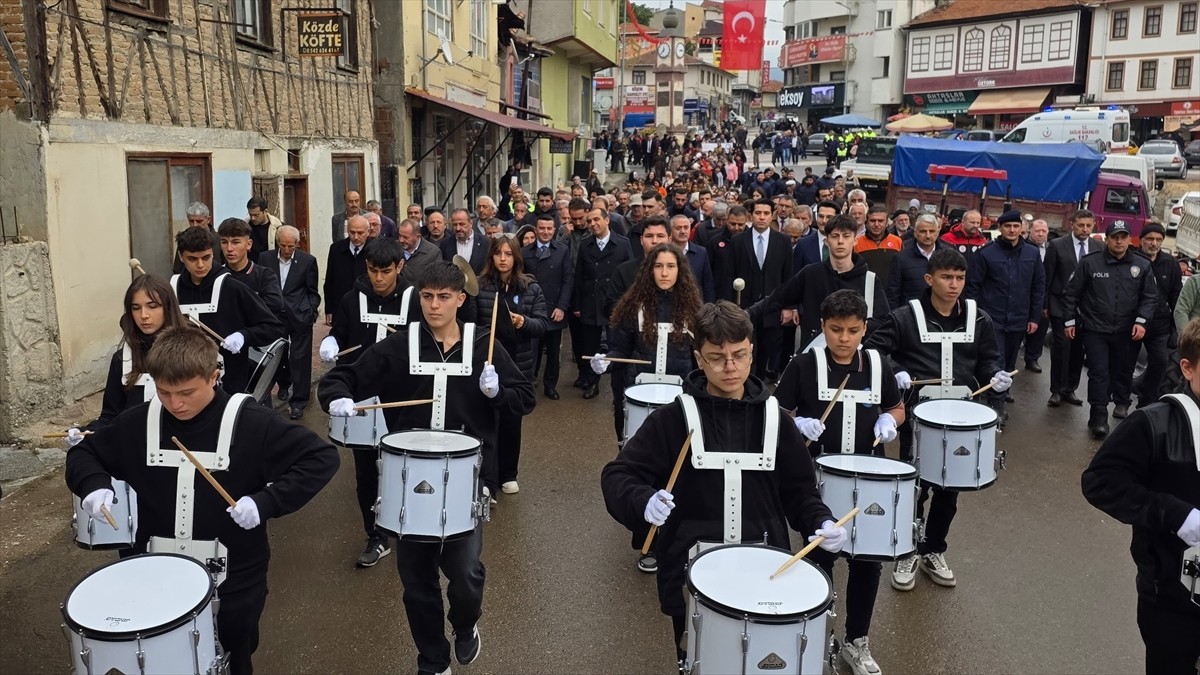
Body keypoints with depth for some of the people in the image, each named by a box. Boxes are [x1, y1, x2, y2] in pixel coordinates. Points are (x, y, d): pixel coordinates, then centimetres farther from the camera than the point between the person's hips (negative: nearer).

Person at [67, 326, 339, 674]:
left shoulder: (251, 422, -18)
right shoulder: (139, 422, -5)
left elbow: (322, 457, -16)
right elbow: (84, 453, 11)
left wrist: (266, 502, -25)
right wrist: (94, 486, -11)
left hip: (232, 583, -3)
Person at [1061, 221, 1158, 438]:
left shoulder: (1142, 265, 2)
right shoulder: (1090, 263, -4)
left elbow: (1151, 297, 6)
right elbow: (1071, 293, 1)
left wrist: (1141, 321, -7)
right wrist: (1069, 321, -1)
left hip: (1126, 331, 3)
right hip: (1095, 329, -2)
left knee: (1123, 370, 15)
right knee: (1099, 373, -4)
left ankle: (1121, 403, 38)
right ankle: (1098, 417, -1)